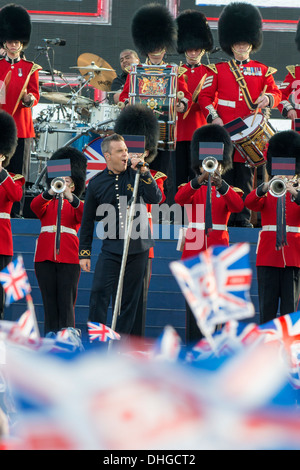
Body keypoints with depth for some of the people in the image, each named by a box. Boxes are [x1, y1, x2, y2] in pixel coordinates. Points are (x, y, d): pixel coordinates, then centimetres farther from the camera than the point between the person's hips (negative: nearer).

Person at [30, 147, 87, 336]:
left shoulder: (76, 205, 12)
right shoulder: (47, 204, 16)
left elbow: (85, 216, -10)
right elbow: (35, 206, -7)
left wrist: (70, 197, -26)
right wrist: (50, 193, -25)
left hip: (69, 258, -2)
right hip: (45, 257, 2)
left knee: (67, 303, -7)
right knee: (49, 302, 2)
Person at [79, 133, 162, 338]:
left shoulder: (135, 174, 3)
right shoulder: (96, 183, 3)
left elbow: (155, 199, -8)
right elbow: (88, 220, 9)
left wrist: (144, 173, -18)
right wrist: (84, 253, 7)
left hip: (138, 246, 1)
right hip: (111, 248, -1)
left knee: (130, 297, 4)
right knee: (100, 292, -12)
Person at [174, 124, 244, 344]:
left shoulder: (230, 191, 8)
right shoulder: (191, 188, 8)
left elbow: (238, 206, -16)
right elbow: (179, 198, -16)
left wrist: (221, 185, -34)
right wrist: (199, 181, -34)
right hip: (194, 252, 0)